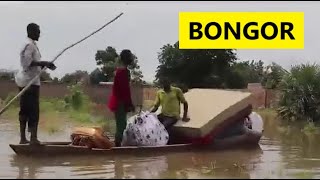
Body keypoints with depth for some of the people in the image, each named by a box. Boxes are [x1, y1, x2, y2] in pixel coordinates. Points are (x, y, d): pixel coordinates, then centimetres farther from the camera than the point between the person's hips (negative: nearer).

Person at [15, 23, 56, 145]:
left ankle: (23, 138, 13)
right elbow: (27, 62, -23)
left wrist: (45, 64, 11)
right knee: (33, 111, -10)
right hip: (30, 82, -10)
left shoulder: (32, 44, 19)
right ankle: (33, 138, -12)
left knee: (25, 110, 10)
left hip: (27, 81, 10)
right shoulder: (29, 45, -12)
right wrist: (44, 63, -21)